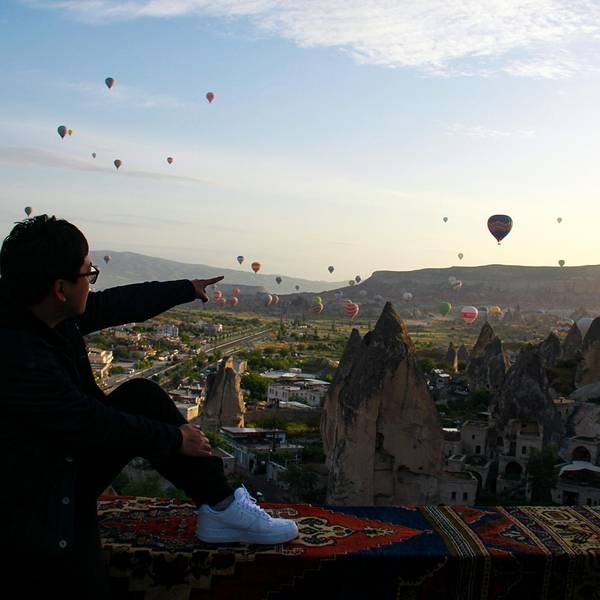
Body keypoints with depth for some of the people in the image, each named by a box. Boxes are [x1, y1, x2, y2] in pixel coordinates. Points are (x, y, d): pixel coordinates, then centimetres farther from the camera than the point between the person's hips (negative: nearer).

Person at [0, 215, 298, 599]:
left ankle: (220, 506, 5)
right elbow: (89, 421, -25)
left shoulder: (41, 312, -8)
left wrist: (188, 289, 24)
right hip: (35, 511, -9)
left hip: (69, 459, 10)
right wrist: (175, 439, -9)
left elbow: (117, 304, 8)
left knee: (142, 395, 1)